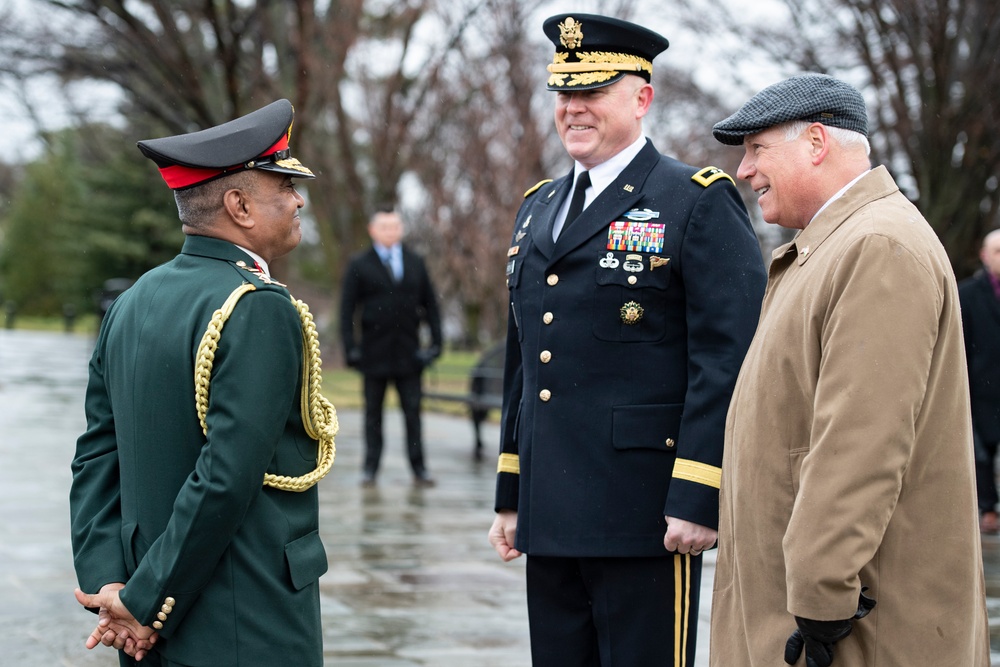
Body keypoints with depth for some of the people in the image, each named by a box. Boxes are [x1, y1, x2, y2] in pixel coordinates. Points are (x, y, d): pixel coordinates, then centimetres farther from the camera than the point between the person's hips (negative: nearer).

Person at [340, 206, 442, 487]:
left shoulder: (415, 263, 11)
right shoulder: (359, 265, 3)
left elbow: (430, 304, 11)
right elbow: (347, 309, 1)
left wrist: (436, 342, 2)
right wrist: (350, 347, -8)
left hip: (408, 352, 2)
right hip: (374, 352, -1)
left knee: (413, 411, 0)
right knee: (373, 413, 5)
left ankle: (419, 469, 3)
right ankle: (370, 468, 11)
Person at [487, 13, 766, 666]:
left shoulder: (700, 202, -5)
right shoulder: (538, 208, 17)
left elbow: (728, 361, -12)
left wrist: (698, 498, -18)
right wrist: (510, 495, 18)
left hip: (646, 516, -7)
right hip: (551, 516, 7)